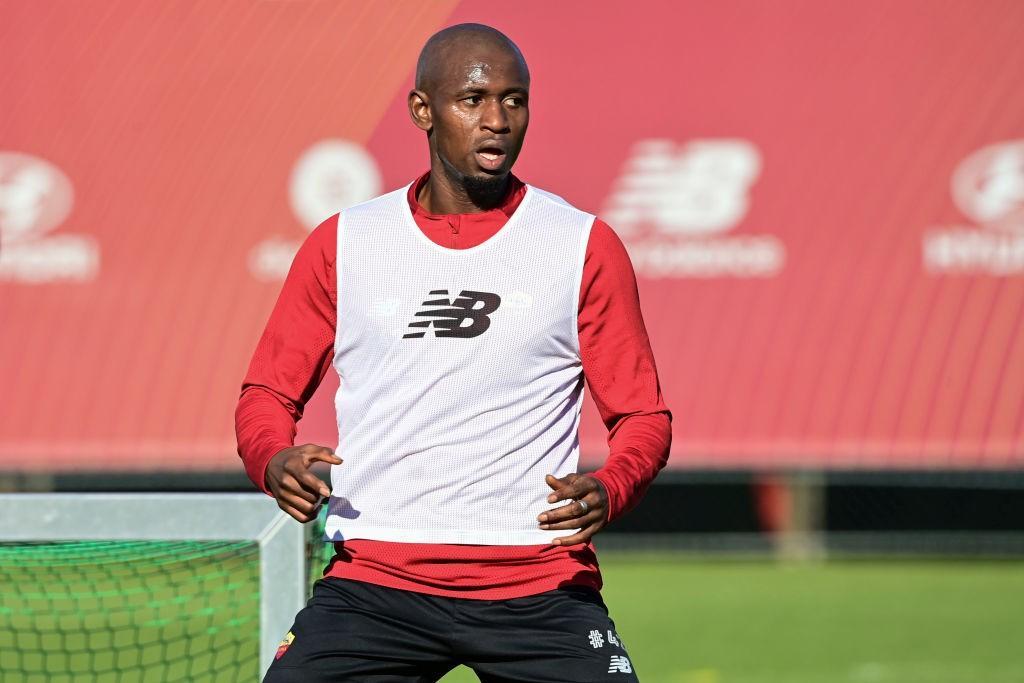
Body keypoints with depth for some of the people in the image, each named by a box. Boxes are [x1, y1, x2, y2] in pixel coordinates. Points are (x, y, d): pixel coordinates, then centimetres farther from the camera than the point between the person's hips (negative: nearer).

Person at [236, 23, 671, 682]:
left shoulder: (586, 248, 6)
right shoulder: (341, 244, 9)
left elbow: (643, 415, 8)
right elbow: (267, 393, 14)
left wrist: (607, 492, -14)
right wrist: (276, 461, -9)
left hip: (541, 586, -1)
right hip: (373, 584, 1)